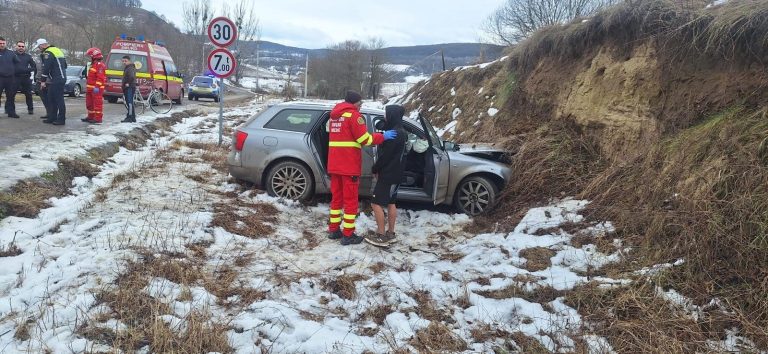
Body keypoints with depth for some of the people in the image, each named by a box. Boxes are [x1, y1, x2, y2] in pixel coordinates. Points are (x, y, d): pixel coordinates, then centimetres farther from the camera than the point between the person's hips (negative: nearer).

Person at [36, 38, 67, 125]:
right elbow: (65, 65, 23)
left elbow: (46, 68, -16)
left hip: (56, 80, -10)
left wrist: (43, 81, -11)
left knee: (59, 100, -7)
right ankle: (52, 118, 19)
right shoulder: (58, 50, 18)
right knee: (51, 99, 15)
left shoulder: (48, 53, -11)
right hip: (62, 78, 10)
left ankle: (61, 119, -4)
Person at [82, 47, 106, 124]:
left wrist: (97, 87, -28)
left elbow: (100, 78, -23)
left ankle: (98, 119, -8)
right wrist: (88, 87, 28)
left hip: (97, 89, -11)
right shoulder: (93, 65, 22)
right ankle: (91, 117, 27)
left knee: (97, 103, -9)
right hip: (91, 88, 11)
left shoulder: (100, 65, -14)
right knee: (90, 103, 17)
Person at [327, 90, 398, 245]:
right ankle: (348, 235, 0)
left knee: (336, 197, 16)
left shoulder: (334, 115, 18)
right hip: (349, 165, -8)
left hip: (334, 164, 8)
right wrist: (383, 137, -4)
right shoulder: (353, 114, -9)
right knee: (350, 199, -2)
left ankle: (333, 229, 20)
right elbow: (364, 139, -14)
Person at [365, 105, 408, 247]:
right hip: (395, 173, 10)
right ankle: (390, 234, 20)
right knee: (390, 203, 15)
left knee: (376, 203, -7)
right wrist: (378, 169, 13)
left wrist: (375, 169, -4)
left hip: (388, 174, -10)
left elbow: (385, 155, -18)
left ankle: (381, 236, -4)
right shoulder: (400, 132, 12)